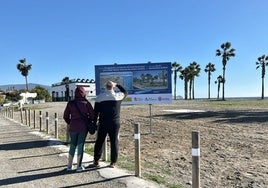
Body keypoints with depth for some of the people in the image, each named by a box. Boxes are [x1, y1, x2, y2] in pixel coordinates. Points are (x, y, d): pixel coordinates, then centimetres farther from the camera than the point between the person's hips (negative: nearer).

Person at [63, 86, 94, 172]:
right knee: (80, 145, 6)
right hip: (83, 127, -2)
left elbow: (65, 116, 2)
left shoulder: (70, 103, -1)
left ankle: (69, 165, 22)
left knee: (73, 145, 16)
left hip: (73, 127, 2)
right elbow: (92, 116, -6)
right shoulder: (86, 103, -6)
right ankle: (79, 166, 11)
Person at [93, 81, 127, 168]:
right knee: (114, 142, 7)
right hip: (115, 124, 0)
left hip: (103, 124, 1)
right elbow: (125, 92, 20)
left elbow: (96, 112, 1)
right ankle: (113, 162, 11)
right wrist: (117, 85, 25)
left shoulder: (99, 97, -1)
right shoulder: (118, 96, -2)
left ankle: (96, 160, 21)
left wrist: (94, 123, 8)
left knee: (99, 141, 12)